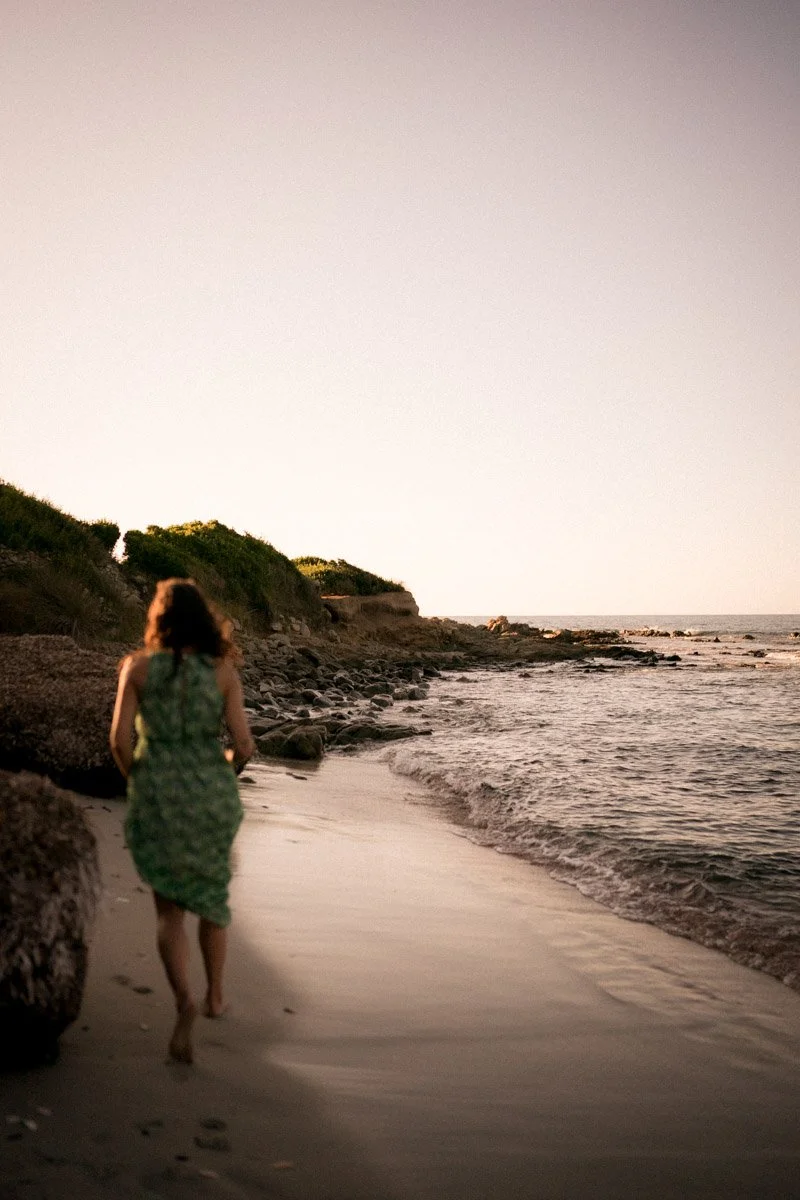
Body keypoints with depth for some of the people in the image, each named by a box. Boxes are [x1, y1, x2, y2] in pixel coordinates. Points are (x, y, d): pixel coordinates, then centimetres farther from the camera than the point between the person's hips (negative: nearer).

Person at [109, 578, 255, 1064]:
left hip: (157, 799, -1)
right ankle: (216, 995, 33)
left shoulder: (137, 666, -3)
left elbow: (120, 738, -10)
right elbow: (244, 743, -8)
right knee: (213, 893, 24)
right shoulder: (223, 669, -3)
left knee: (170, 909, 10)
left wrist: (137, 781, 9)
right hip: (211, 795, 1)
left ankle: (185, 1001, -12)